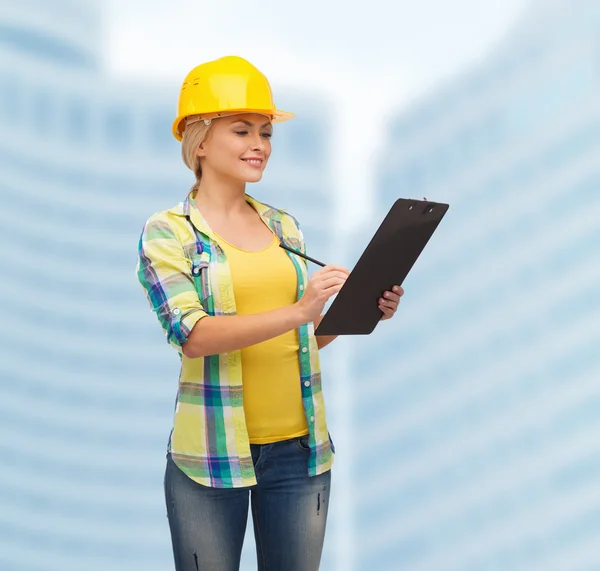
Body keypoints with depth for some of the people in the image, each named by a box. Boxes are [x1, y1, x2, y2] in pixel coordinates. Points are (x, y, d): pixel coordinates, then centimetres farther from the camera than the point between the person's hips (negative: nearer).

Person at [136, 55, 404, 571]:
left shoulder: (286, 228, 10)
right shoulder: (167, 233, -4)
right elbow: (193, 335, -18)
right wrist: (297, 312, -28)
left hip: (300, 447, 4)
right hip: (213, 452, -4)